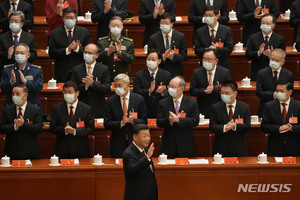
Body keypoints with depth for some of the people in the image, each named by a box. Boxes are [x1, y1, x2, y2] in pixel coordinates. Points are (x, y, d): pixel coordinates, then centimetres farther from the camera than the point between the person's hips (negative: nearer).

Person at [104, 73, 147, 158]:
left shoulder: (139, 99, 1)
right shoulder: (111, 101, 2)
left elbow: (144, 121, 0)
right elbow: (107, 124, -2)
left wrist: (133, 120, -20)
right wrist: (121, 123, -19)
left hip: (135, 142, 0)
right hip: (117, 144, 0)